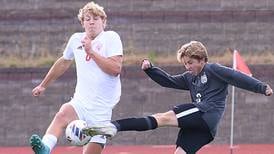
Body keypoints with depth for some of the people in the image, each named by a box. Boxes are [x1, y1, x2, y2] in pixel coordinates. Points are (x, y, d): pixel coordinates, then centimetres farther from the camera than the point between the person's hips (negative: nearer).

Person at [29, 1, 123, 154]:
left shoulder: (111, 37, -1)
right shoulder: (76, 39, 13)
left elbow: (116, 69, -14)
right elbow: (64, 62, 32)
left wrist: (91, 52, -17)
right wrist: (43, 85, 41)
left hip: (102, 110, -2)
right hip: (80, 103, 2)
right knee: (63, 114, -32)